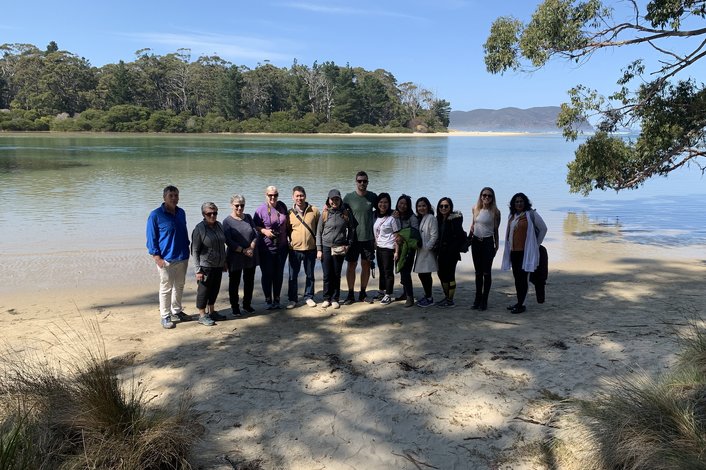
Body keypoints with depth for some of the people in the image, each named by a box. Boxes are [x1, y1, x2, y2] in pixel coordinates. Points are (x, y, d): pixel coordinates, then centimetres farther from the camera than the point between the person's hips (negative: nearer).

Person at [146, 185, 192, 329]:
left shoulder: (181, 213, 7)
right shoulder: (155, 215, -10)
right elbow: (151, 238, -9)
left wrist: (187, 250, 17)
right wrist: (157, 257, -14)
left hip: (183, 257, 6)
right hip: (166, 259, -6)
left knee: (179, 286, 16)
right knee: (166, 288, 2)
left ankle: (176, 311, 30)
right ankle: (165, 316, 14)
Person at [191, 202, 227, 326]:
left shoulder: (219, 225, 7)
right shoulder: (199, 228, -12)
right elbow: (195, 251, -12)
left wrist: (224, 262, 19)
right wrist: (198, 270, -17)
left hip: (218, 266, 7)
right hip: (205, 266, -7)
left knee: (215, 289, 16)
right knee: (203, 290, 3)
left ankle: (212, 312, 31)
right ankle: (202, 315, 15)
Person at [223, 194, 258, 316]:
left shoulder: (248, 217, 8)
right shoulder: (227, 221, -5)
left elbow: (255, 234, 3)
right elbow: (228, 241, -12)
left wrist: (251, 248, -12)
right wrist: (243, 251, -17)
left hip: (251, 256, 4)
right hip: (235, 257, -4)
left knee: (249, 281, 11)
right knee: (234, 282, 5)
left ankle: (247, 305, 26)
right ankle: (234, 307, 17)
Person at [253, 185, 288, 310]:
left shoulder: (282, 206, 4)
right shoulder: (261, 209, -9)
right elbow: (254, 225, -4)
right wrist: (264, 231, -20)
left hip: (282, 247, 4)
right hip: (266, 248, -4)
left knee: (279, 274, 11)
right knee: (267, 274, 4)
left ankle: (276, 300, 23)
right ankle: (268, 300, 18)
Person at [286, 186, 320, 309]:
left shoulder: (314, 211, -2)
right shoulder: (290, 213, -1)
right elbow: (286, 230, 9)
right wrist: (288, 243, -1)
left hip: (311, 249, 0)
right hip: (295, 249, 0)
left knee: (310, 275, 12)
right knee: (293, 276, 6)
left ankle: (308, 297, 26)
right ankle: (292, 299, 18)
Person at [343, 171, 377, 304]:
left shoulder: (373, 197, 1)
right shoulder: (349, 197, -5)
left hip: (368, 238, 2)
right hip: (353, 237, -2)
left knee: (366, 265, 9)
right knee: (351, 265, 4)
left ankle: (363, 293, 22)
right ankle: (351, 294, 14)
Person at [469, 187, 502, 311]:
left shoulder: (495, 212, -6)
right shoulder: (475, 209, 4)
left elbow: (496, 230, 0)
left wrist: (496, 245, -2)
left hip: (488, 242, -4)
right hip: (476, 241, 4)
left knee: (486, 272, 0)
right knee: (478, 272, 12)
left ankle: (484, 301, 9)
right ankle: (478, 299, 21)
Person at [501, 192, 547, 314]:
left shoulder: (531, 214, -5)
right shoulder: (512, 216, 12)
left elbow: (543, 228, 3)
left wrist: (536, 244, 6)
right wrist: (509, 248, 12)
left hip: (526, 252, -6)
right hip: (514, 252, 6)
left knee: (522, 278, -4)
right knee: (517, 278, 10)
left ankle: (521, 305, 2)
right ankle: (519, 303, 20)